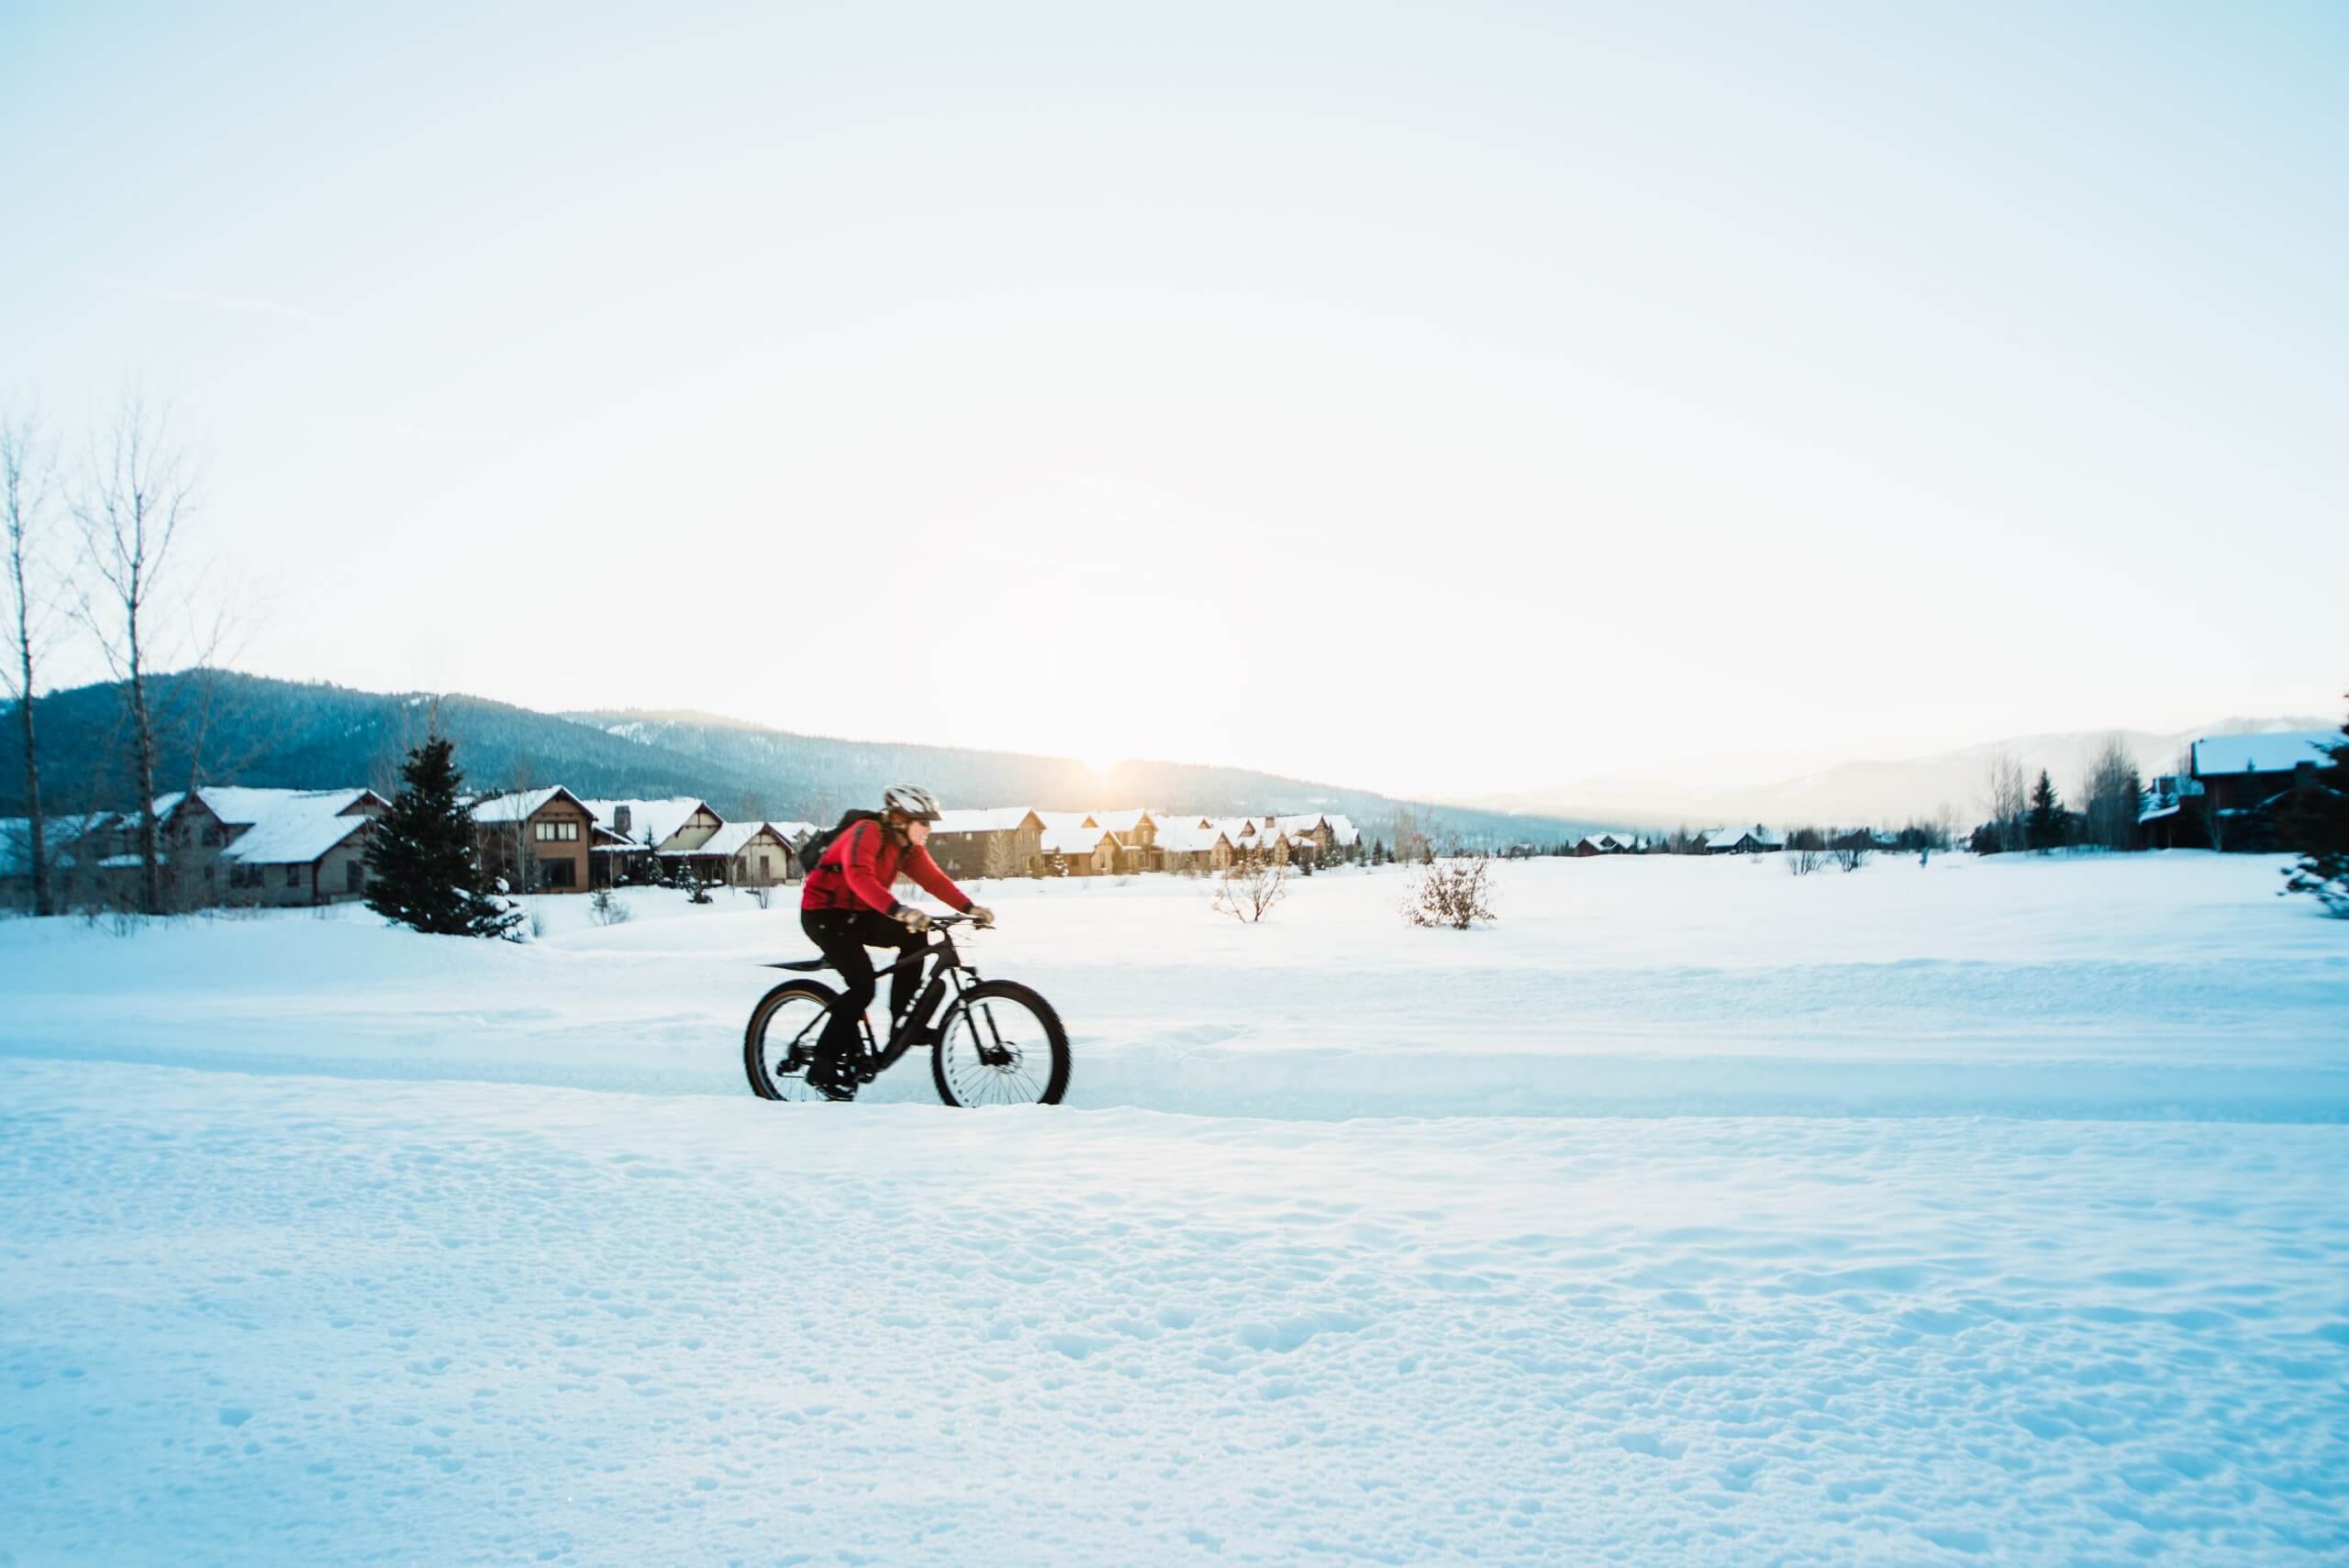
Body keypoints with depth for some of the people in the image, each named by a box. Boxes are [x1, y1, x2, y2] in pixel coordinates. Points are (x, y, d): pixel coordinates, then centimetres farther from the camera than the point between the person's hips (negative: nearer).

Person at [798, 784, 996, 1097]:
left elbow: (934, 880, -3)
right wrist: (899, 911, -52)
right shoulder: (867, 833, -23)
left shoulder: (909, 848, 3)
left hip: (857, 915, 8)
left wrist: (970, 908, -17)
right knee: (862, 986, -20)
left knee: (914, 937, -10)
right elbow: (859, 877, -39)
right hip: (823, 913, -8)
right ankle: (822, 1068, -11)